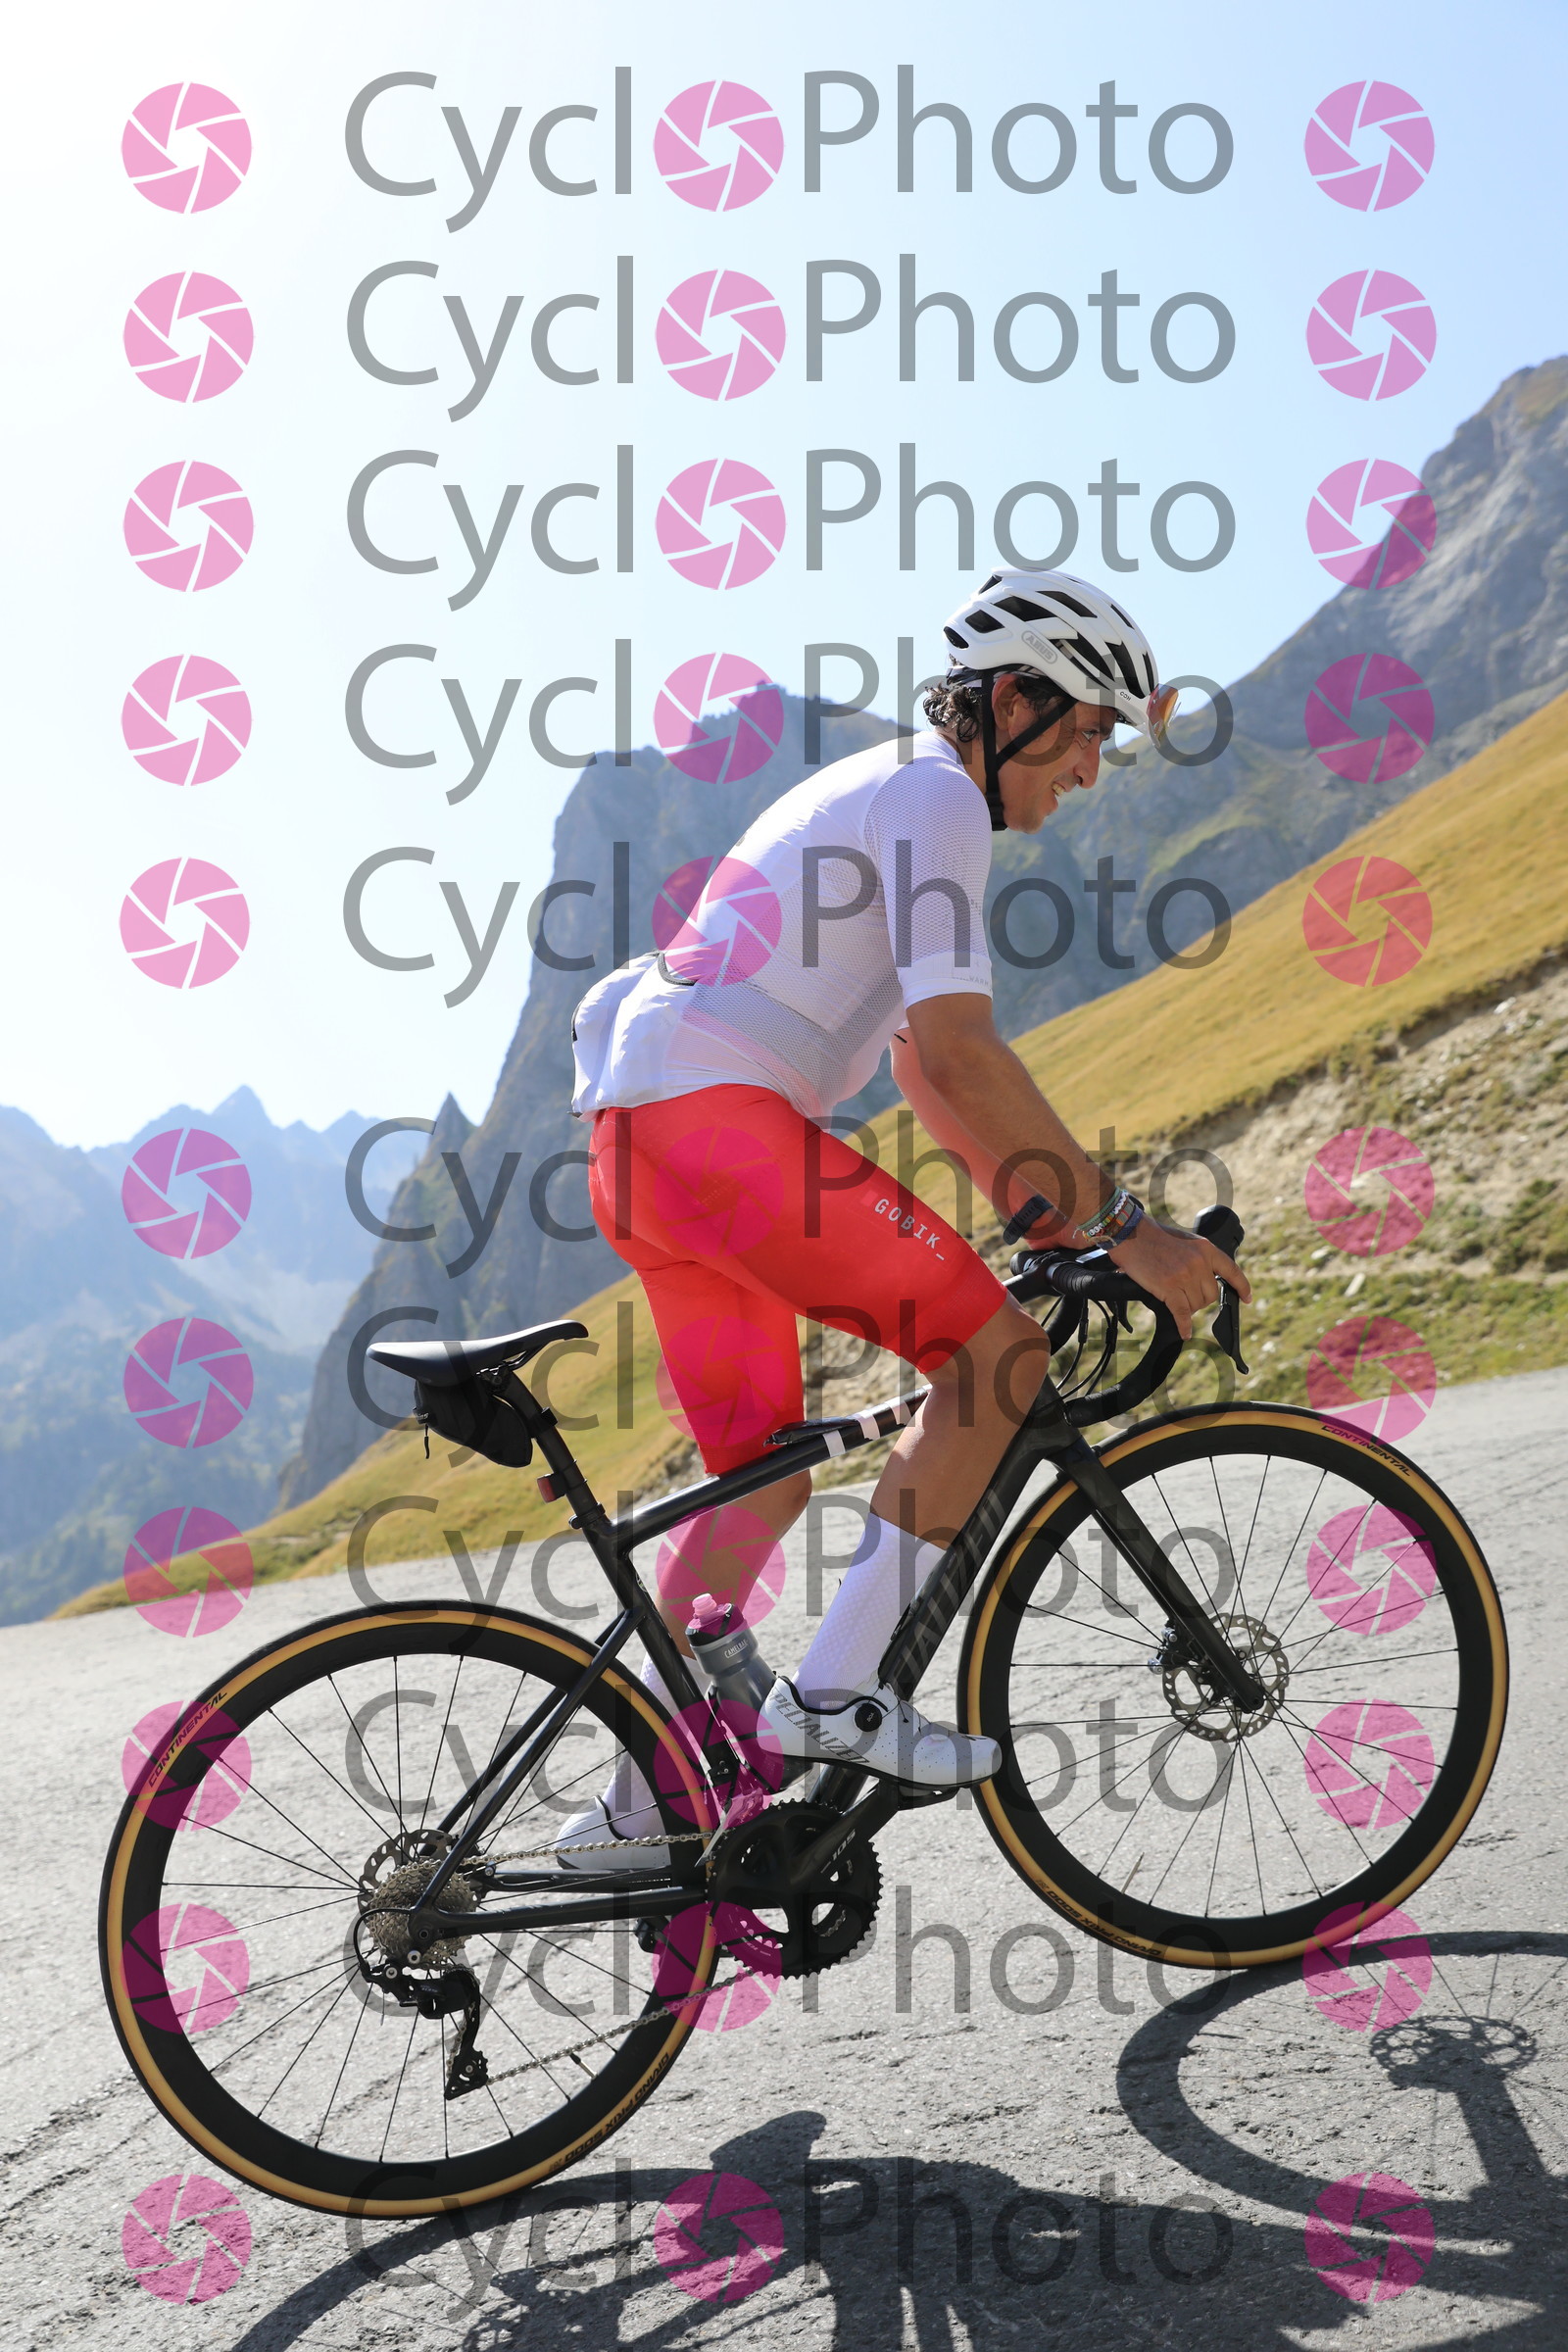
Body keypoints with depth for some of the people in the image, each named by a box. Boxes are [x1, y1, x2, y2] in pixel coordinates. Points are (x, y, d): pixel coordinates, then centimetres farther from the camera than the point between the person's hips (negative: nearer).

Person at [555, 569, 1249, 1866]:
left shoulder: (879, 791, 27)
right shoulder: (934, 796, -5)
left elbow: (920, 1061, 27)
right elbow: (961, 1052, -17)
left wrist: (1044, 1209, 22)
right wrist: (1122, 1226, -15)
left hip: (640, 1142, 10)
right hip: (717, 1114, -10)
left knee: (766, 1472, 15)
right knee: (998, 1347, -8)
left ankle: (646, 1798, 19)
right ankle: (837, 1688, -7)